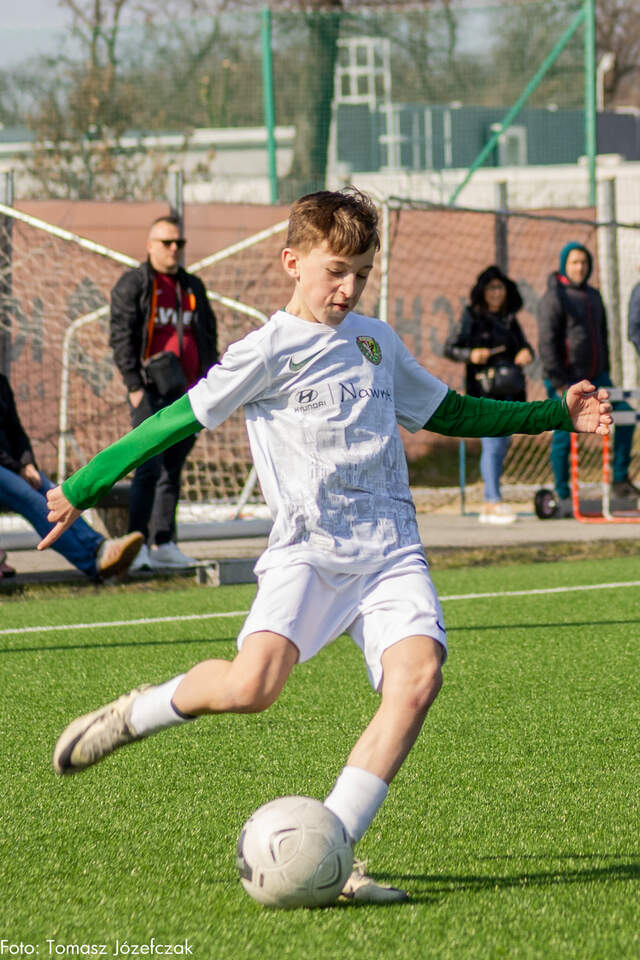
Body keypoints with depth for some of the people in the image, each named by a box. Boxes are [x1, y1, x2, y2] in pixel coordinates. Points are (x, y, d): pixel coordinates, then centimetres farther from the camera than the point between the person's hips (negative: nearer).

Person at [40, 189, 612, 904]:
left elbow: (445, 412, 33)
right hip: (308, 549, -5)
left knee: (418, 678, -23)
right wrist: (81, 489, 2)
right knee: (252, 685, -28)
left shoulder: (377, 341, 19)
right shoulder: (269, 350, 1)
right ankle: (137, 713, 5)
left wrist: (554, 414, 30)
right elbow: (179, 420, 2)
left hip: (391, 549, 5)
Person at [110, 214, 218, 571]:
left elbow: (209, 338, 22)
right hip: (152, 393, -6)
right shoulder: (133, 284, 1)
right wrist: (134, 385, -13)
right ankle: (137, 545, -13)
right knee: (150, 468, -13)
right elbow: (121, 337, -5)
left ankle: (163, 543, 11)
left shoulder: (193, 287, 19)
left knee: (173, 470, 7)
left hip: (186, 394, 6)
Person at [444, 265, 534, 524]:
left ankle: (488, 504, 14)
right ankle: (494, 502, -16)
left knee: (500, 446, 8)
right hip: (483, 389, -6)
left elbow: (523, 343, 16)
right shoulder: (472, 317, -1)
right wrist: (471, 354, -23)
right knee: (493, 443, -13)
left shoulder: (509, 319, 16)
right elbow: (450, 348, -4)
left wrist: (526, 352, -8)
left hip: (508, 391, 6)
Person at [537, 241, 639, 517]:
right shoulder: (554, 298, -9)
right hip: (566, 379, -7)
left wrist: (604, 373, 15)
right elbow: (546, 343, -15)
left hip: (594, 377, 7)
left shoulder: (593, 296, 16)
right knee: (564, 436, -6)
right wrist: (559, 383, -18)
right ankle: (563, 498, 4)